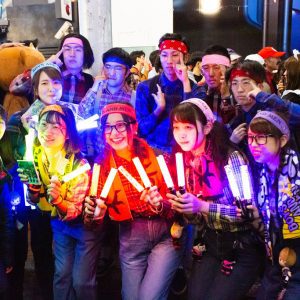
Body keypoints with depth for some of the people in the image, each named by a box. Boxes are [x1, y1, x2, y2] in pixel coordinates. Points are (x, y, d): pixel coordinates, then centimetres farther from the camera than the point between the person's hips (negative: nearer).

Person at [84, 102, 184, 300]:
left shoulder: (157, 155, -10)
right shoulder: (103, 165, -3)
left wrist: (161, 205, -27)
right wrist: (92, 211, -19)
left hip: (166, 234, -2)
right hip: (130, 240, 3)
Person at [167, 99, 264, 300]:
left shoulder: (232, 157, -18)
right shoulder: (186, 162, 0)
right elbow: (196, 216, 7)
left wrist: (202, 206, -29)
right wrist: (181, 208, -14)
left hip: (242, 246, -5)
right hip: (210, 244, 5)